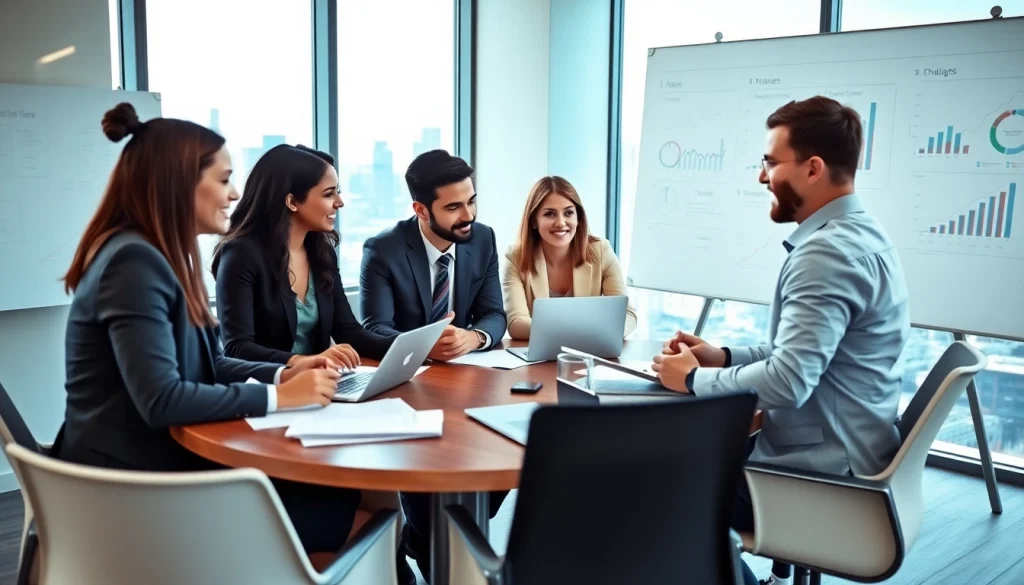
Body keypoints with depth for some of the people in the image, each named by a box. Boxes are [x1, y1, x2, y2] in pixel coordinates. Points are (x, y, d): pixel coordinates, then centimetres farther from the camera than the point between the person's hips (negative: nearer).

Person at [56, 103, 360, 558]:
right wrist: (278, 396, -20)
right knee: (334, 508, -12)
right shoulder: (134, 261, -20)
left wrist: (283, 372, -3)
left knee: (336, 489, -4)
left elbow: (203, 364, 13)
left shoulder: (163, 257, 12)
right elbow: (161, 400, -27)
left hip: (161, 460, 9)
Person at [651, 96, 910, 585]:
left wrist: (694, 379, -15)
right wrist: (723, 357, 5)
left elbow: (788, 382, -30)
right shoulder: (854, 234, 9)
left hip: (822, 476, -10)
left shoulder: (828, 251, -24)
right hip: (839, 455, 10)